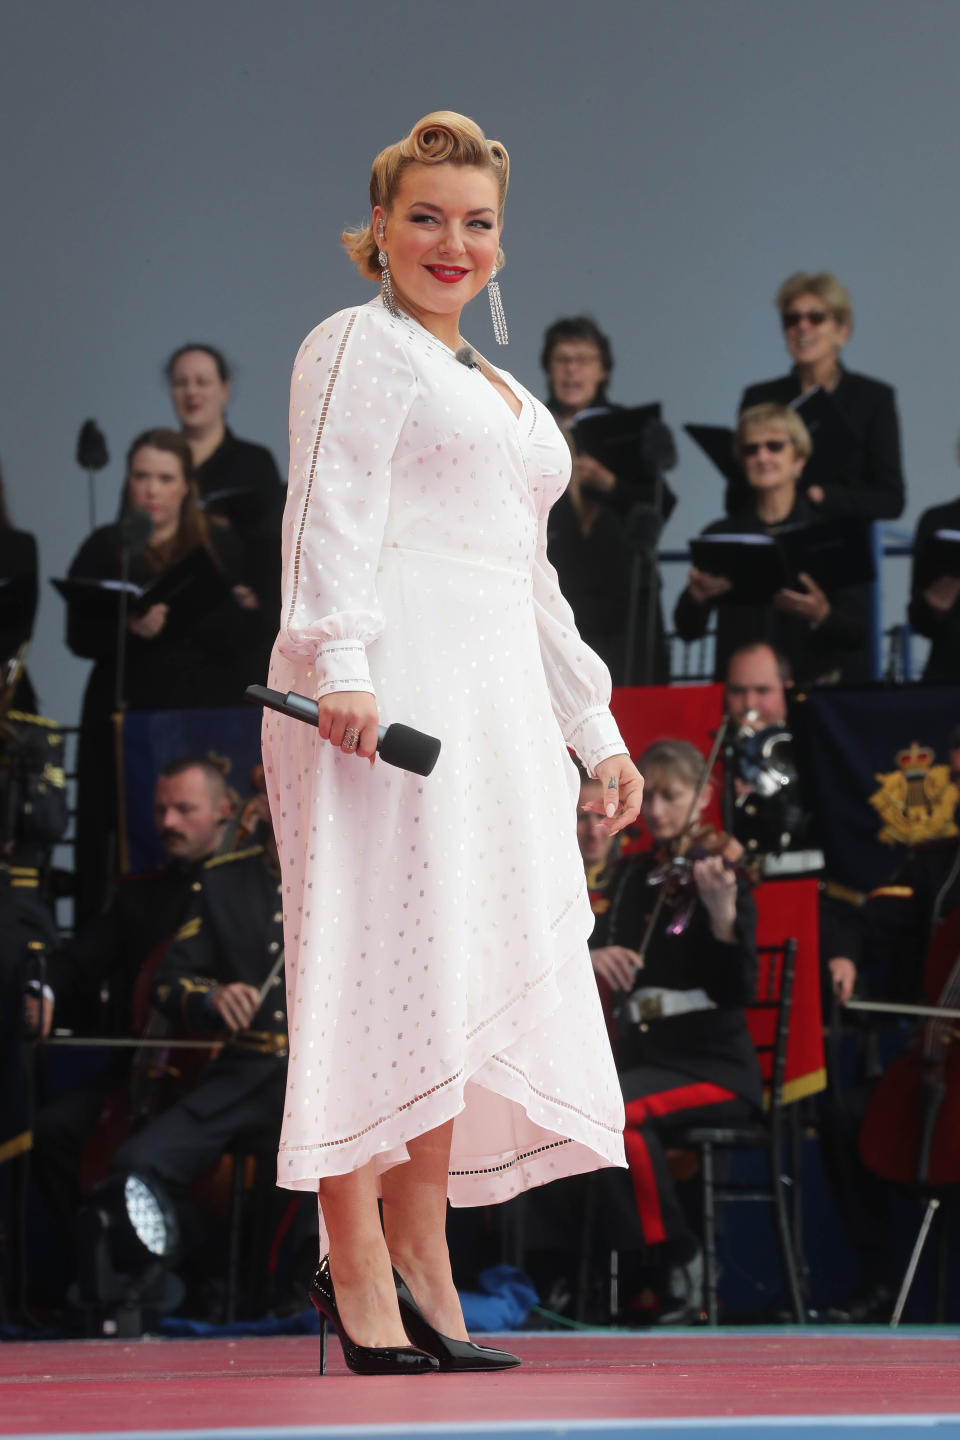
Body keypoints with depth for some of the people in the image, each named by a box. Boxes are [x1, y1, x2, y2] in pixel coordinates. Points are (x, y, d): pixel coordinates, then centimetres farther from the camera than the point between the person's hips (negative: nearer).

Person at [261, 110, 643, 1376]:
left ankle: (419, 1261, 6)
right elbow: (332, 515, -11)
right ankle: (358, 1272, -10)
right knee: (384, 961, -11)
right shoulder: (357, 346, 2)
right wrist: (343, 662, -25)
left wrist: (593, 729, 27)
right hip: (388, 687, -8)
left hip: (492, 700, 8)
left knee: (461, 981, 3)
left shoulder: (497, 392, 27)